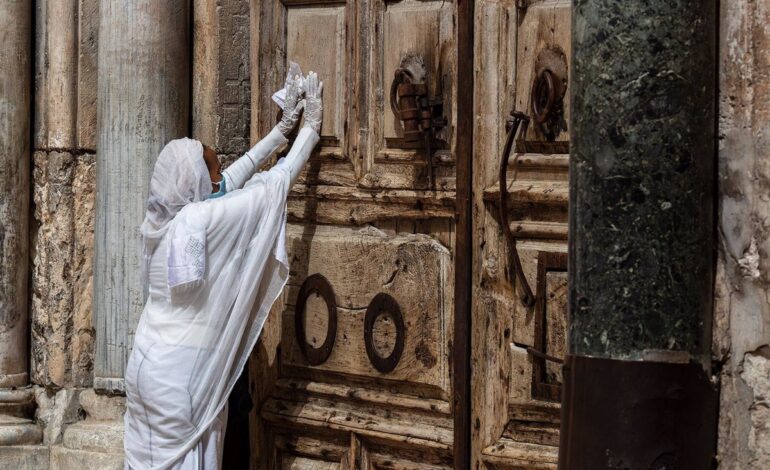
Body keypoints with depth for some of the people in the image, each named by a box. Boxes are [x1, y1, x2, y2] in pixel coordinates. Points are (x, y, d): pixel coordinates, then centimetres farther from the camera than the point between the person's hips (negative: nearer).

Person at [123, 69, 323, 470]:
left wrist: (282, 129, 20)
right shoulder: (200, 220, -17)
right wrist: (312, 127, 5)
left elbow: (232, 179, 15)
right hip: (180, 375, -8)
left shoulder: (162, 219, 4)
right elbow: (273, 185, -8)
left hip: (148, 363, 8)